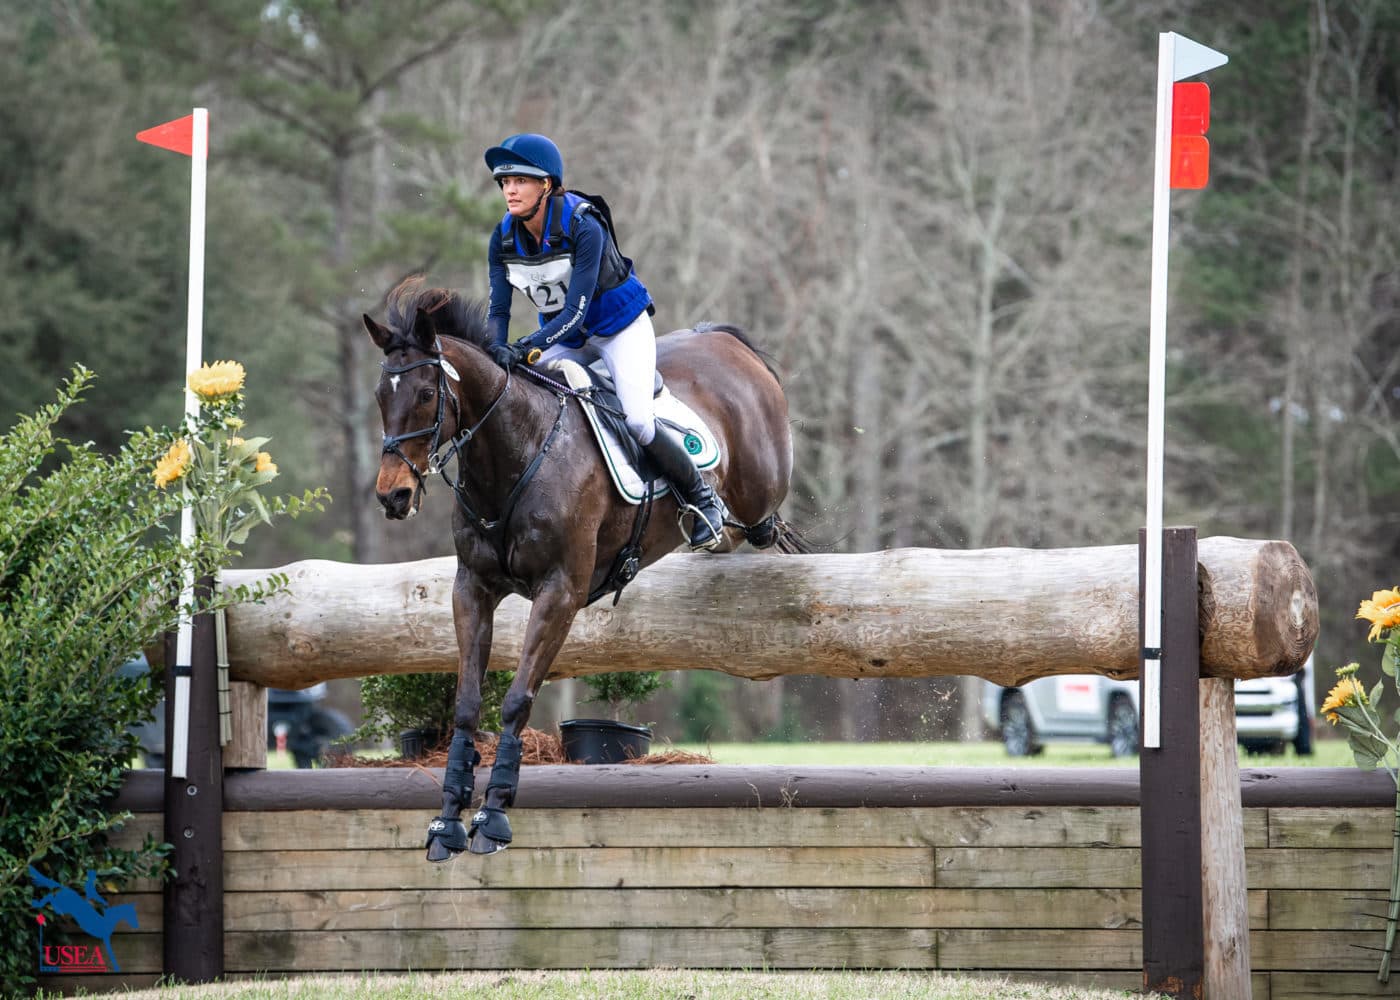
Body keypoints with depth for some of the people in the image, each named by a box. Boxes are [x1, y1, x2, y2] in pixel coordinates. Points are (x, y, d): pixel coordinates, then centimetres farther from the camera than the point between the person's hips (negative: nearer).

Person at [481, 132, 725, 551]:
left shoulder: (583, 228, -29)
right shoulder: (504, 238, -12)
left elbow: (575, 311, -32)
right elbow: (498, 308, -11)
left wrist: (527, 348, -44)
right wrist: (497, 350, -33)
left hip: (620, 326, -6)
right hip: (563, 336, 6)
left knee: (638, 422, -21)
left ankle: (702, 500, 1)